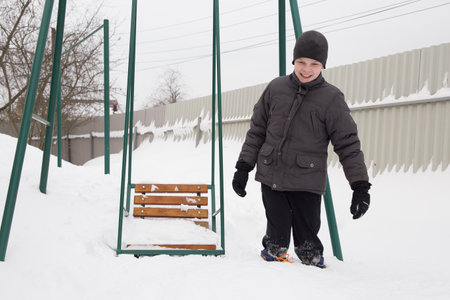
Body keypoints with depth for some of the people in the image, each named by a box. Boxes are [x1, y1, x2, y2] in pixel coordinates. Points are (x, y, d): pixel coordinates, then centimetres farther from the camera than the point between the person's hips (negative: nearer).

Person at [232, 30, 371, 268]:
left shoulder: (331, 98, -3)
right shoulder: (276, 88, 5)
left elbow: (348, 144, -2)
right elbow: (257, 130, 12)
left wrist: (360, 186, -6)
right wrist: (244, 166, 9)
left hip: (307, 184, -2)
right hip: (271, 177, 2)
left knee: (307, 241, 4)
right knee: (277, 237, 8)